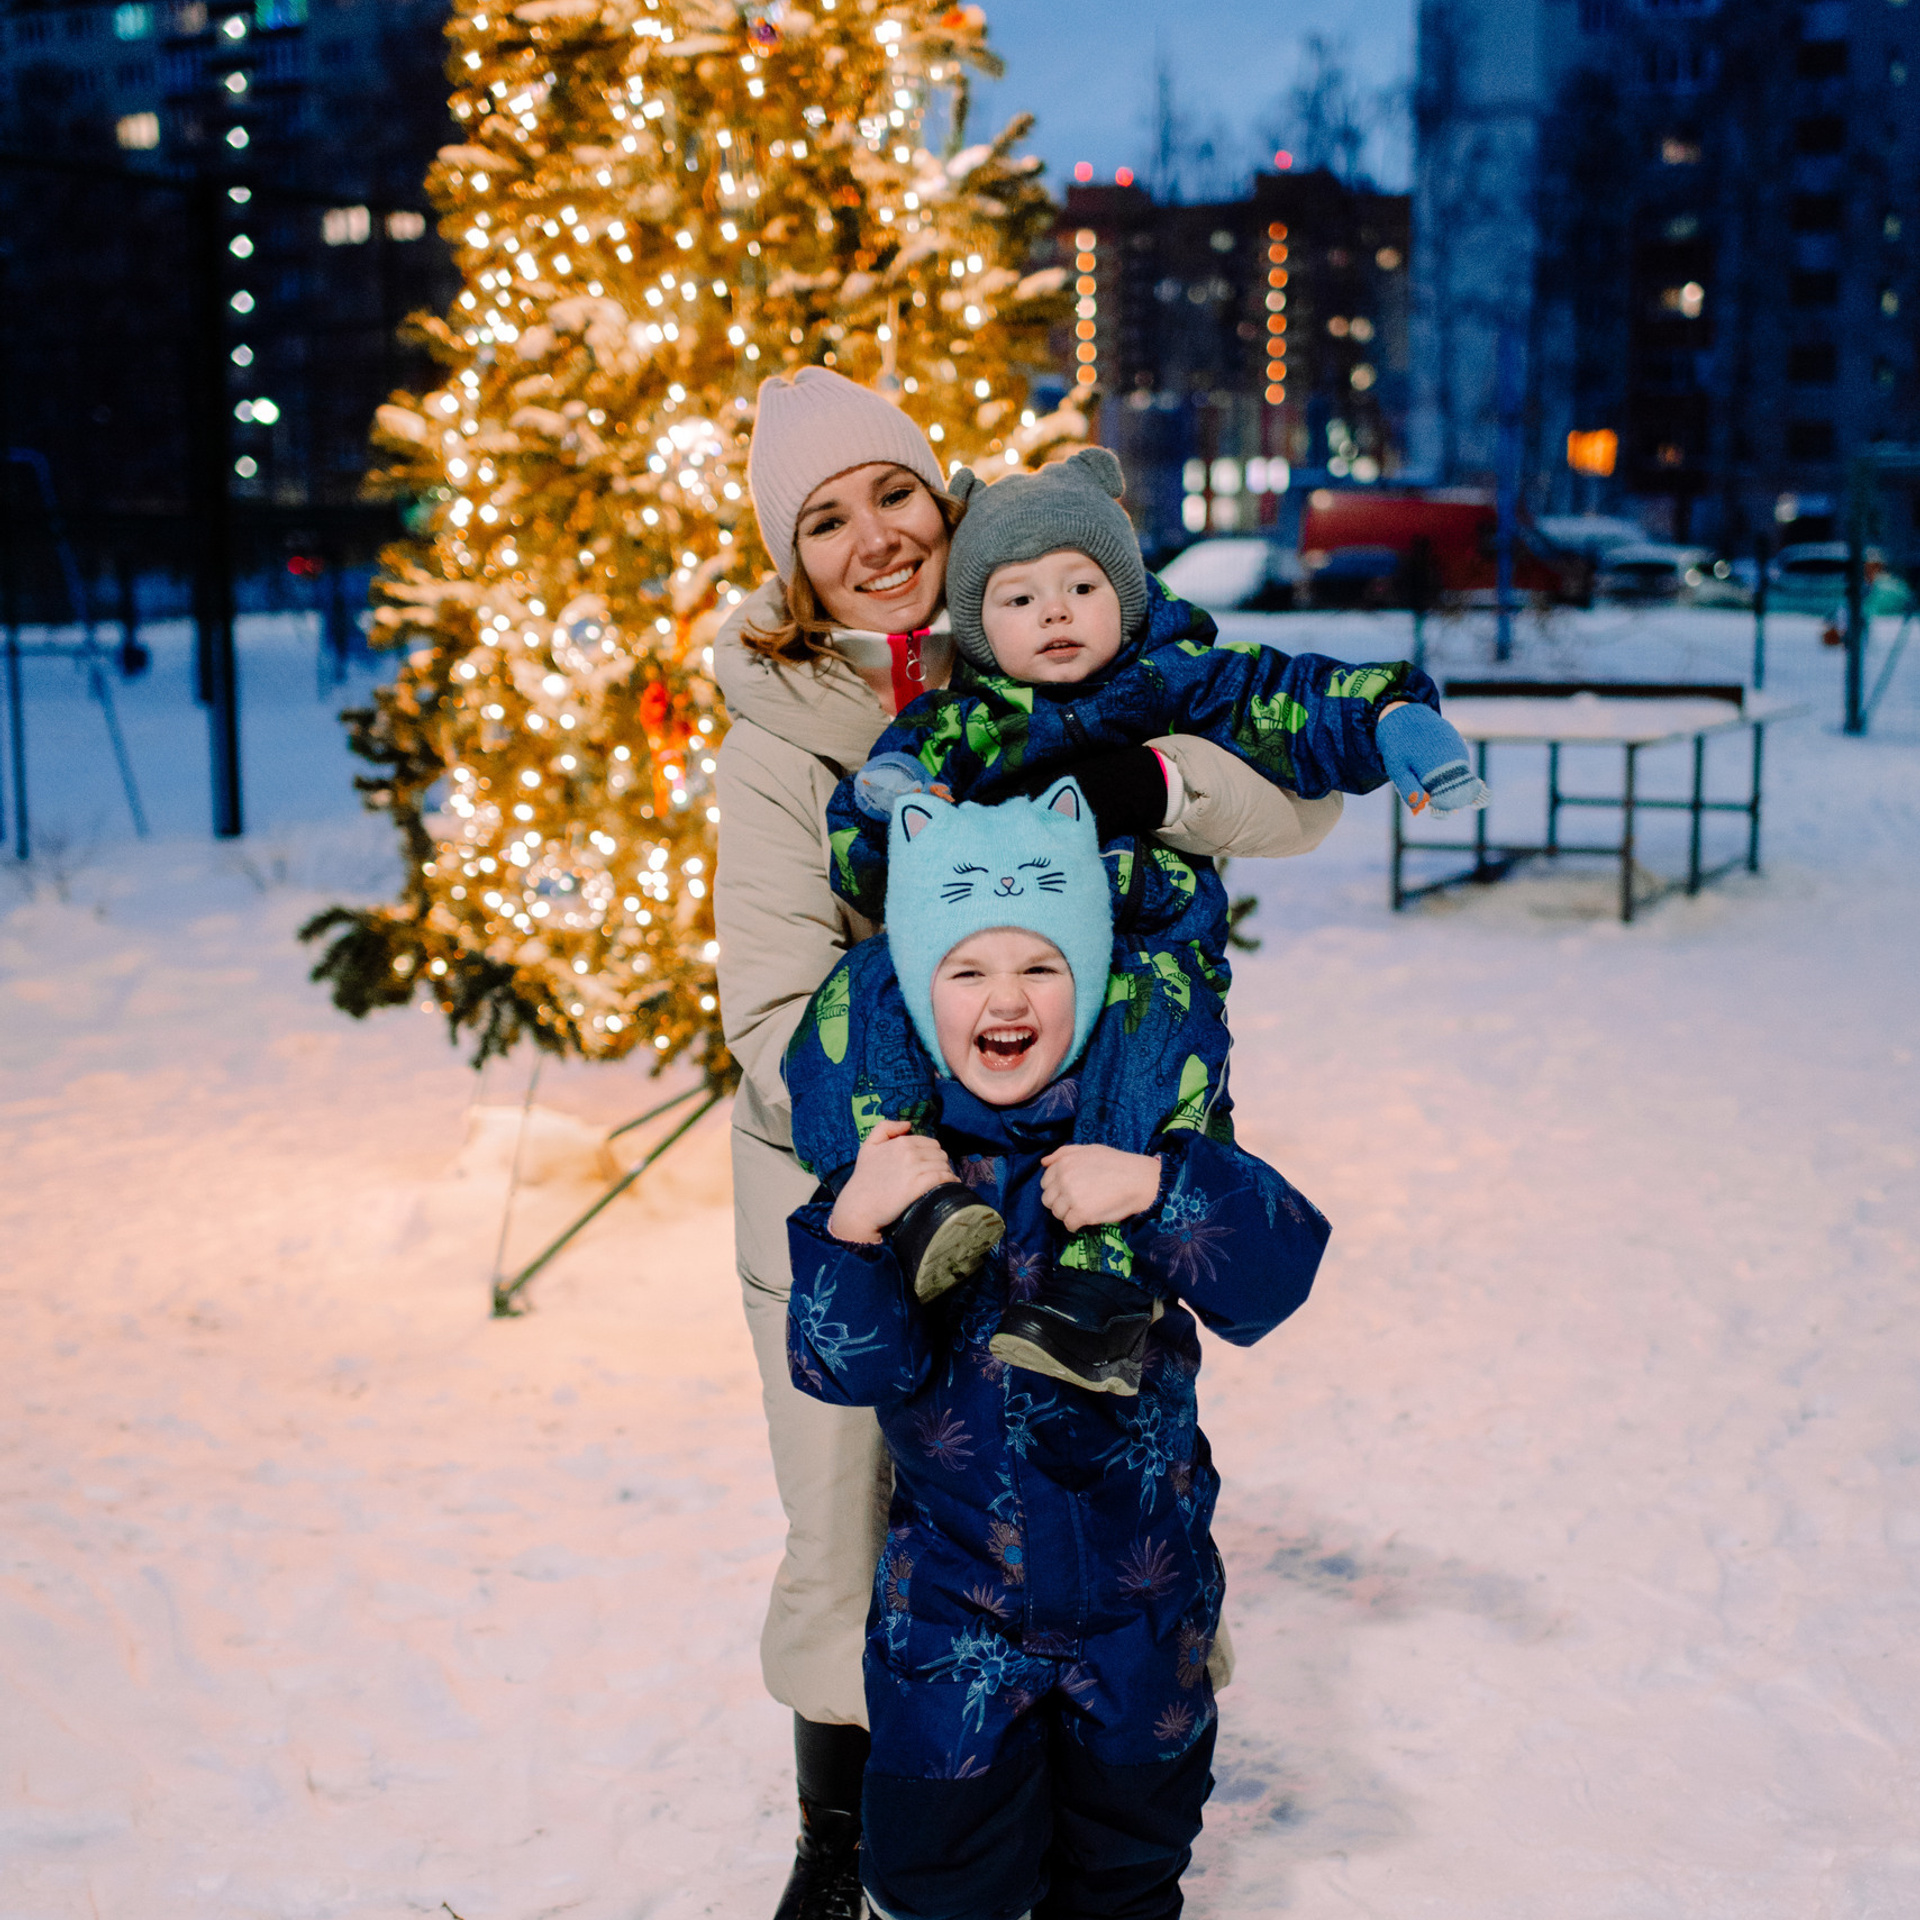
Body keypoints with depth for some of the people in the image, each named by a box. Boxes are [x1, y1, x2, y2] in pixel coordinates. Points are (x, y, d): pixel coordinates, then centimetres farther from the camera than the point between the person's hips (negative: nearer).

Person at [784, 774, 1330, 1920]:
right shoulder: (891, 1149, -11)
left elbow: (1278, 1268, -20)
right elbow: (850, 1367, -17)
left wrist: (1156, 1189, -35)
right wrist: (852, 1229, -34)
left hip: (1141, 1589, 1)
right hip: (954, 1606, -1)